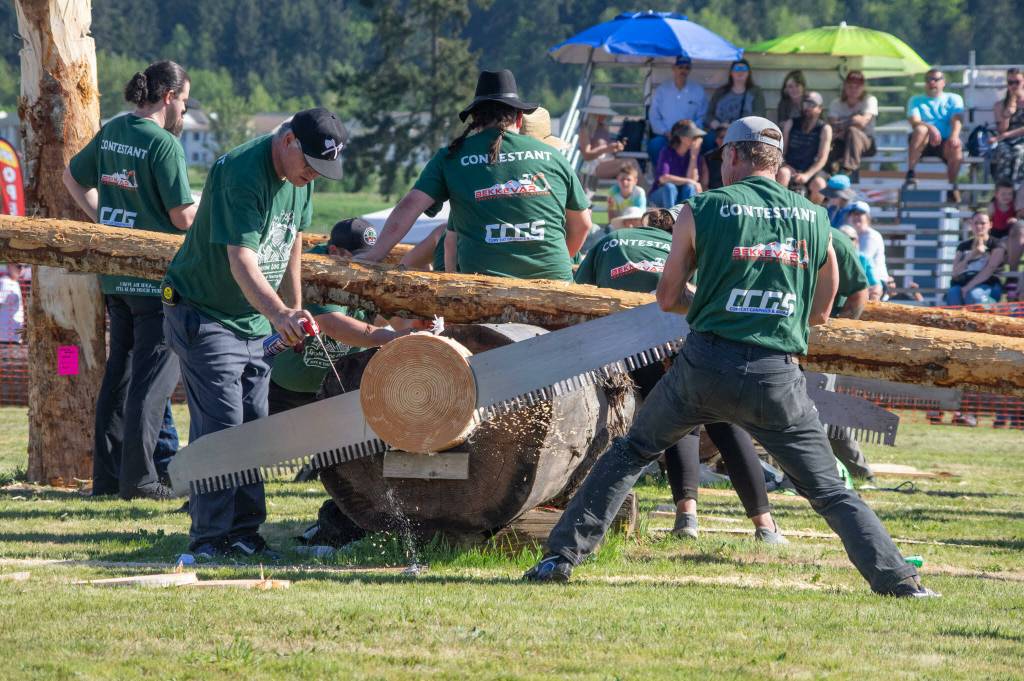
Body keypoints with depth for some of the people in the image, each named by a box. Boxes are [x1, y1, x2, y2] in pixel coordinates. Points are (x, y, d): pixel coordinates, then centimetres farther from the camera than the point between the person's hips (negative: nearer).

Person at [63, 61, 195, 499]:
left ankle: (107, 473, 18)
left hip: (115, 274, 8)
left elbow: (73, 177, 20)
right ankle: (139, 477, -2)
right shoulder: (164, 143, -17)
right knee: (153, 376, -1)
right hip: (157, 277, -8)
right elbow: (184, 218, -18)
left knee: (119, 371, 15)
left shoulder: (112, 131, 7)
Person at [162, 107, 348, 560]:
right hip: (204, 315, -9)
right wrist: (280, 315, -47)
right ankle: (209, 536, -10)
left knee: (253, 426, 8)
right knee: (219, 425, -13)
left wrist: (295, 309, 16)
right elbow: (241, 260, -34)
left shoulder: (300, 175, 2)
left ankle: (244, 532, 13)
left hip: (255, 320, 9)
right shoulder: (241, 174, -27)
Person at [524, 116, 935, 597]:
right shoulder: (815, 220, 8)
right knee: (829, 490, 8)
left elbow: (668, 298, 9)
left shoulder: (703, 210, 0)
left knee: (630, 453, 18)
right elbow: (821, 312, 18)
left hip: (706, 367, -1)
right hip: (777, 377, 1)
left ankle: (562, 555, 14)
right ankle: (896, 579, -5)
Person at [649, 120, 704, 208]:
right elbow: (663, 178, -28)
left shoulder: (693, 153, -4)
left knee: (689, 188, -28)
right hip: (661, 195, -3)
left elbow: (692, 179, -14)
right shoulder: (667, 152, -15)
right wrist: (689, 181, -26)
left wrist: (693, 156, -21)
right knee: (669, 187, -34)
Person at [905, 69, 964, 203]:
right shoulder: (916, 100, 17)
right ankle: (910, 175, -39)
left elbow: (957, 120, -3)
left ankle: (952, 187, -22)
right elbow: (914, 122, -3)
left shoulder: (954, 99, 17)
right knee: (921, 129, -35)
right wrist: (930, 128, -26)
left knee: (956, 147, -35)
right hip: (923, 143, 0)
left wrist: (954, 135, -27)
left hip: (945, 142, 0)